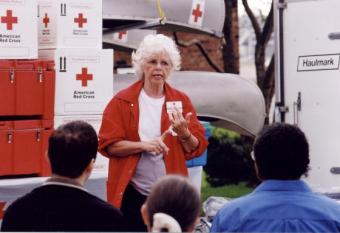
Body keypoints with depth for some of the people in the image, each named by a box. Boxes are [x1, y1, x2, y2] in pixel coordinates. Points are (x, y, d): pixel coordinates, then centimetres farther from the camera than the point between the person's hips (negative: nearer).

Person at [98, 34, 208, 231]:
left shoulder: (181, 101, 6)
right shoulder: (123, 101, 0)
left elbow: (197, 149, 4)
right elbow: (107, 144, -6)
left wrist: (184, 133, -18)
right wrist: (143, 145, -19)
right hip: (132, 193, -2)